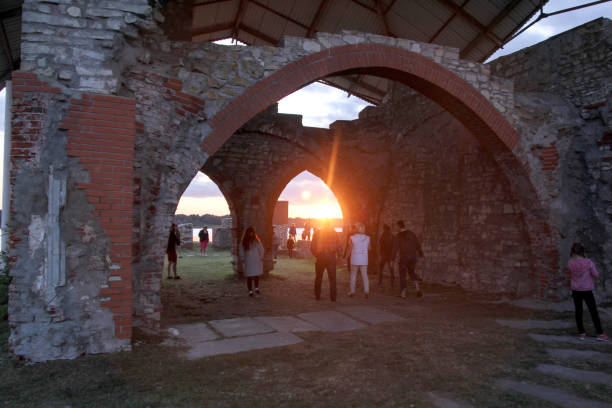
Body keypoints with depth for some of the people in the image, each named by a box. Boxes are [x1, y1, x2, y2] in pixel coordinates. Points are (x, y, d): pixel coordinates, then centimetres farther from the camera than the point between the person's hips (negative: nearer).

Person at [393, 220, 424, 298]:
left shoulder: (398, 236, -10)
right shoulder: (411, 233, 2)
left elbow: (395, 248, -12)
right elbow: (417, 245, 6)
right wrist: (421, 254, 17)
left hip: (403, 257, -4)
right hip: (413, 257, 4)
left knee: (402, 274, 9)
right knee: (411, 272, 22)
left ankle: (403, 293, 7)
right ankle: (417, 287, 2)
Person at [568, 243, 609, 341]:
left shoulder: (570, 263, -11)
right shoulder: (589, 262, -19)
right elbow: (595, 274, -6)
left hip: (575, 290, 3)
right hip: (587, 290, -2)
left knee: (578, 311, 12)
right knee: (593, 311, 8)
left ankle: (581, 333, 17)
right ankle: (600, 333, 15)